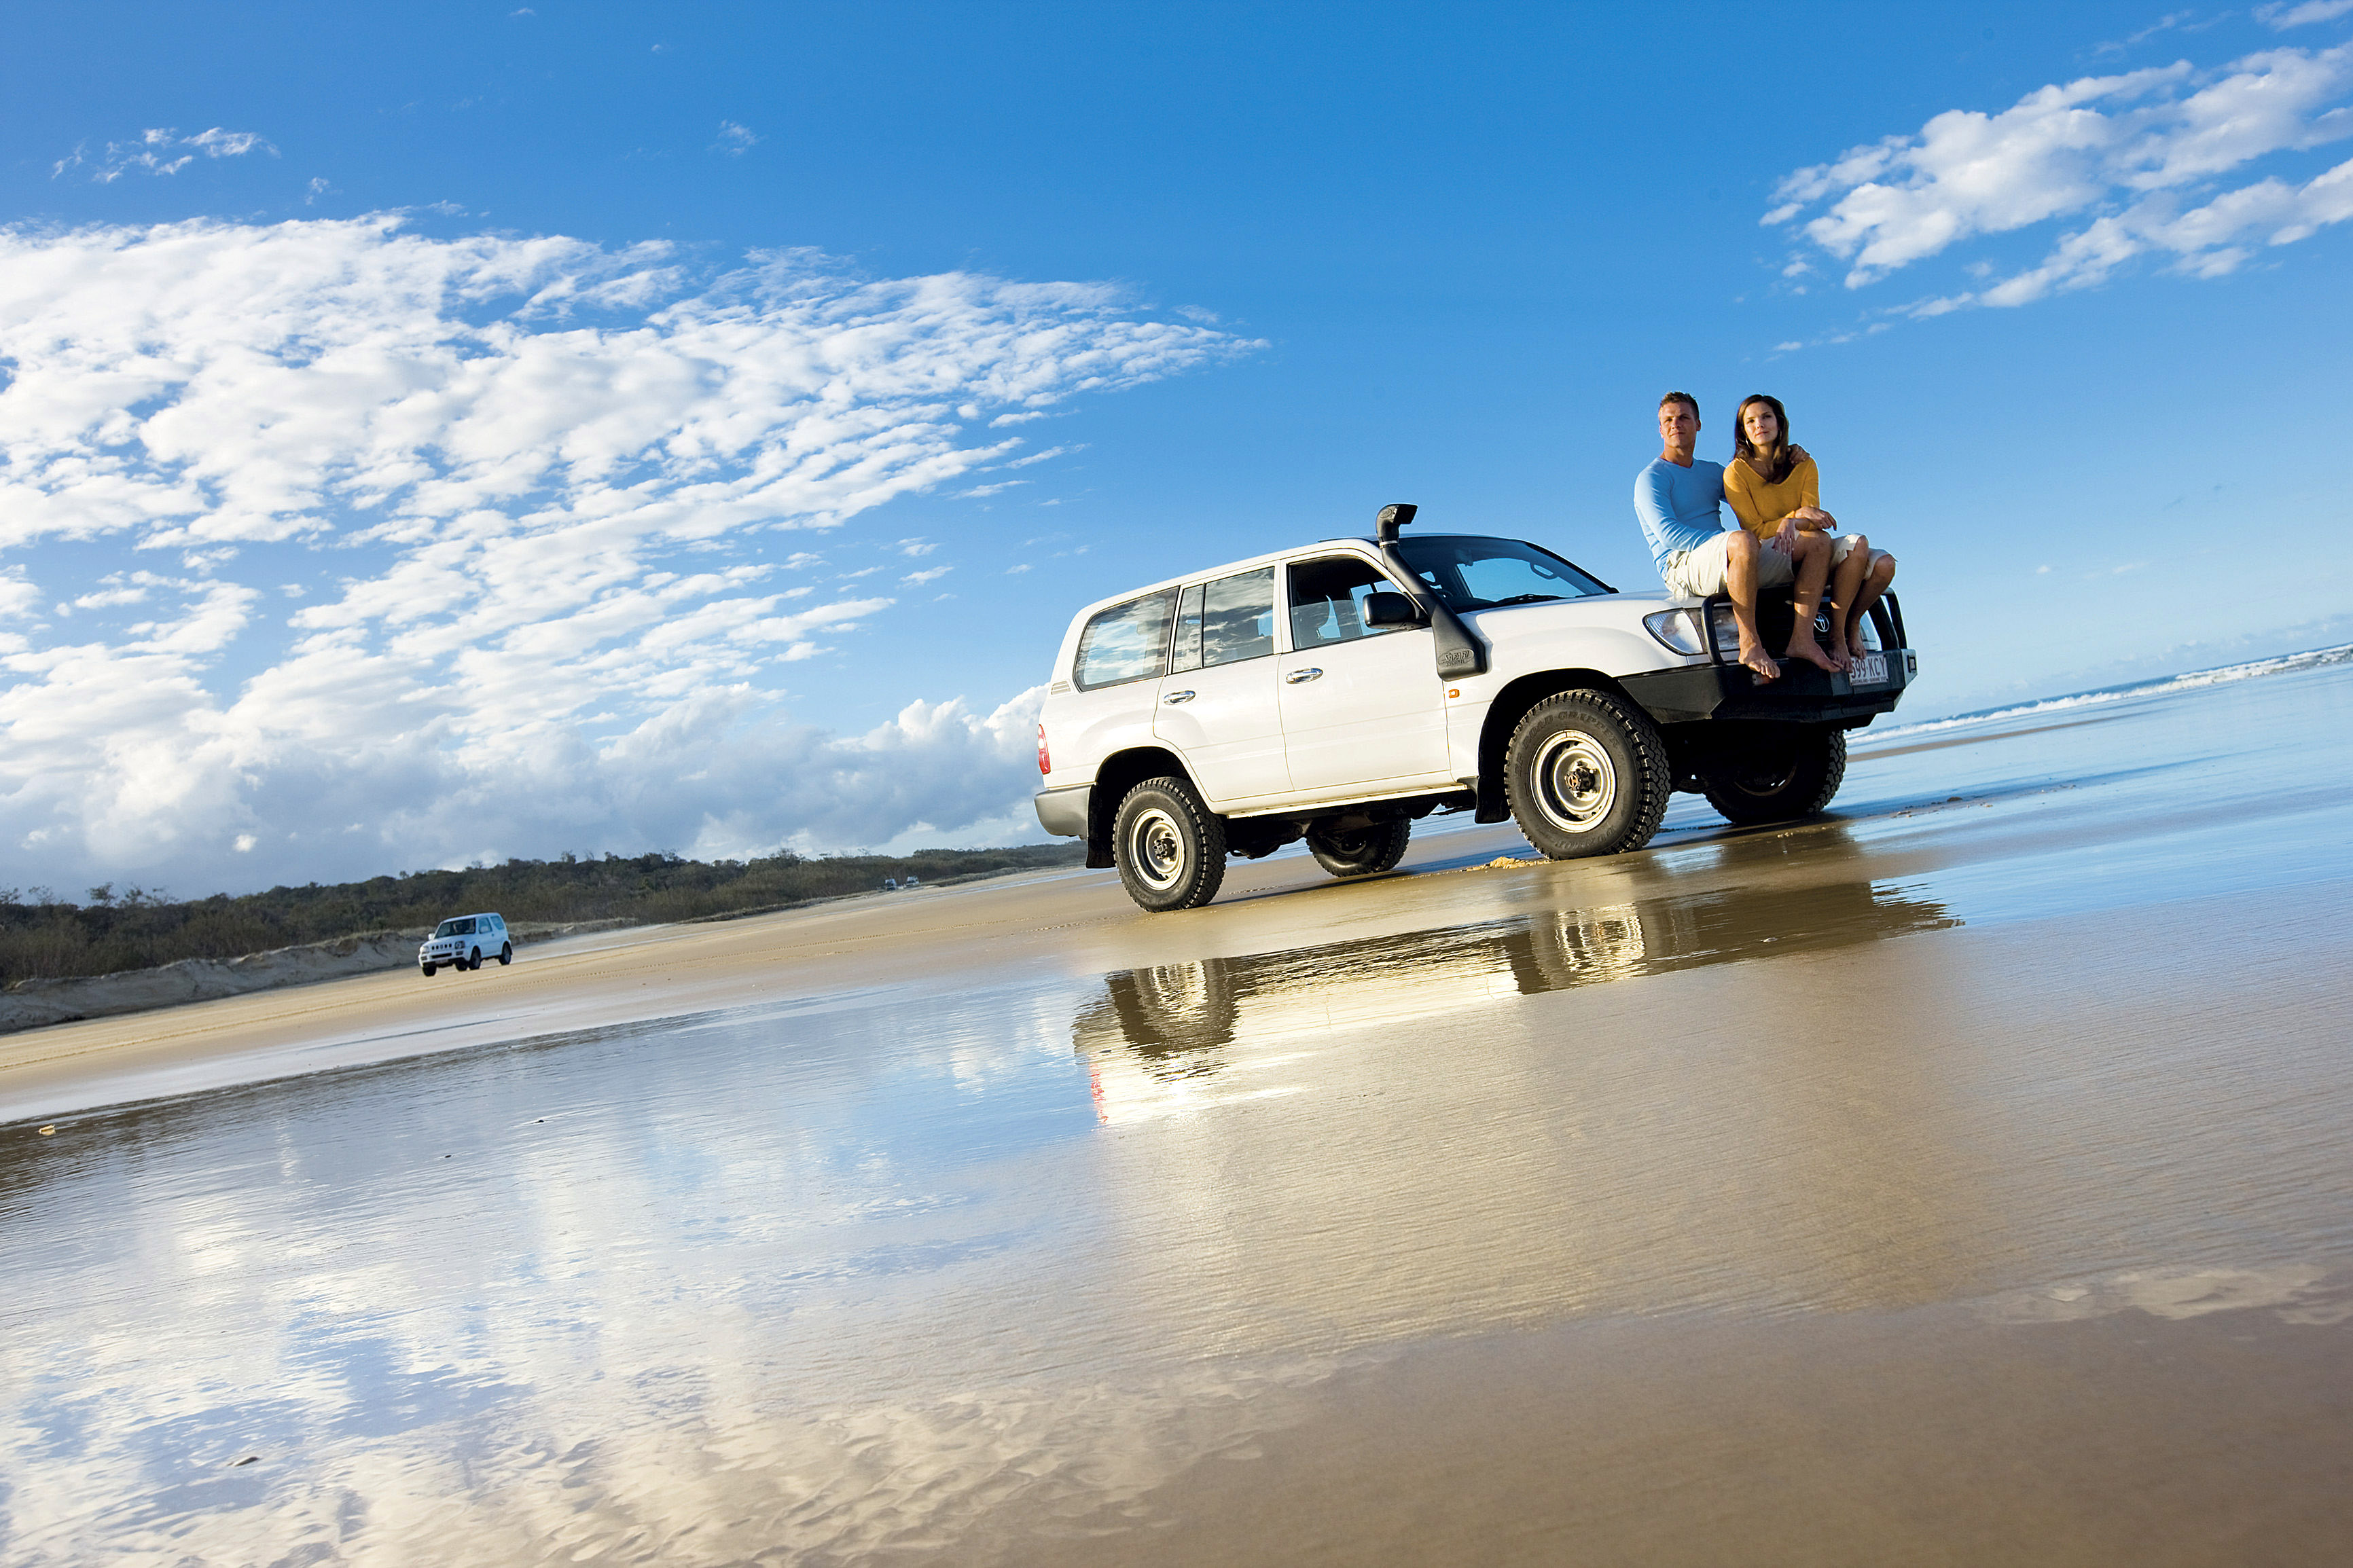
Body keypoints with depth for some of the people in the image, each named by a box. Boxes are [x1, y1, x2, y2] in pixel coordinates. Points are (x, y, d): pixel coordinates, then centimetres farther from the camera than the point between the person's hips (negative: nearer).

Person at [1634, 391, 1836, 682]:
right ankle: (1750, 644, -33)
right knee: (1743, 541, -39)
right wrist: (1727, 540, -23)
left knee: (1818, 541, -4)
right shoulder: (1652, 478, 2)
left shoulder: (1712, 472, 26)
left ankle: (1802, 639, -19)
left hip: (1729, 566, 8)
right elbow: (1668, 534, -13)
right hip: (1683, 567, -8)